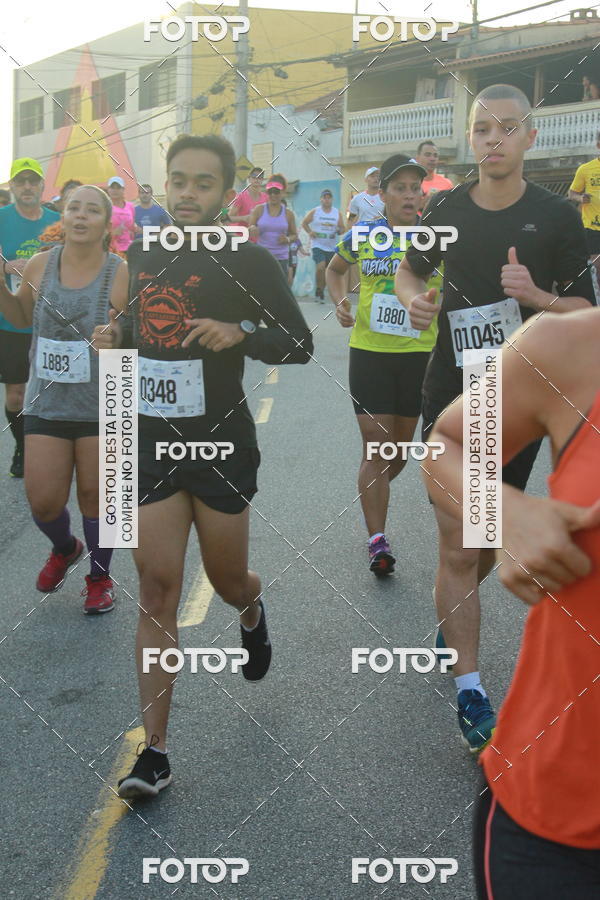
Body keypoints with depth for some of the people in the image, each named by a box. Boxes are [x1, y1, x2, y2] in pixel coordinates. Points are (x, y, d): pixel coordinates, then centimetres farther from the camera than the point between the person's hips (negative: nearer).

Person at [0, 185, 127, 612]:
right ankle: (65, 549, 41)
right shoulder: (39, 265, -2)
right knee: (44, 503, 5)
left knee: (95, 496, 9)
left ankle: (100, 577, 35)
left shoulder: (123, 275, -13)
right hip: (47, 405, 3)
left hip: (103, 408, -3)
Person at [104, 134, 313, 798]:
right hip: (151, 439, 3)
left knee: (226, 580, 12)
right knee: (157, 585, -3)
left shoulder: (247, 261, -6)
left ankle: (251, 612, 54)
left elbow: (298, 342, -5)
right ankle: (154, 752, 2)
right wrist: (115, 333, 4)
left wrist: (240, 333, -22)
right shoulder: (142, 254, 9)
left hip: (220, 443, -3)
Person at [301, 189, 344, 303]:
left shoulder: (337, 213, 7)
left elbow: (342, 229, 10)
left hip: (332, 247, 3)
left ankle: (321, 291, 23)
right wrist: (309, 232, -5)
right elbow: (304, 223, 12)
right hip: (318, 246, -3)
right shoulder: (314, 212, 1)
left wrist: (339, 230, -14)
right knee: (320, 267, -21)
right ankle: (319, 289, -2)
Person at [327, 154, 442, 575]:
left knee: (400, 447, 13)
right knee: (375, 446, -5)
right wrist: (340, 302, -1)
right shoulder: (362, 236, 0)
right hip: (369, 352, -1)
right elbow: (335, 270, 18)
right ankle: (377, 540, 1)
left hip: (419, 354, 1)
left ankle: (373, 495, 43)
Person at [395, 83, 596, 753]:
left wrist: (537, 295, -21)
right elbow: (410, 270, 18)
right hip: (452, 399, 0)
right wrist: (412, 297, -5)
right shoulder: (447, 209, 1)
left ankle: (452, 620, 44)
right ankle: (470, 690, 2)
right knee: (458, 548, -5)